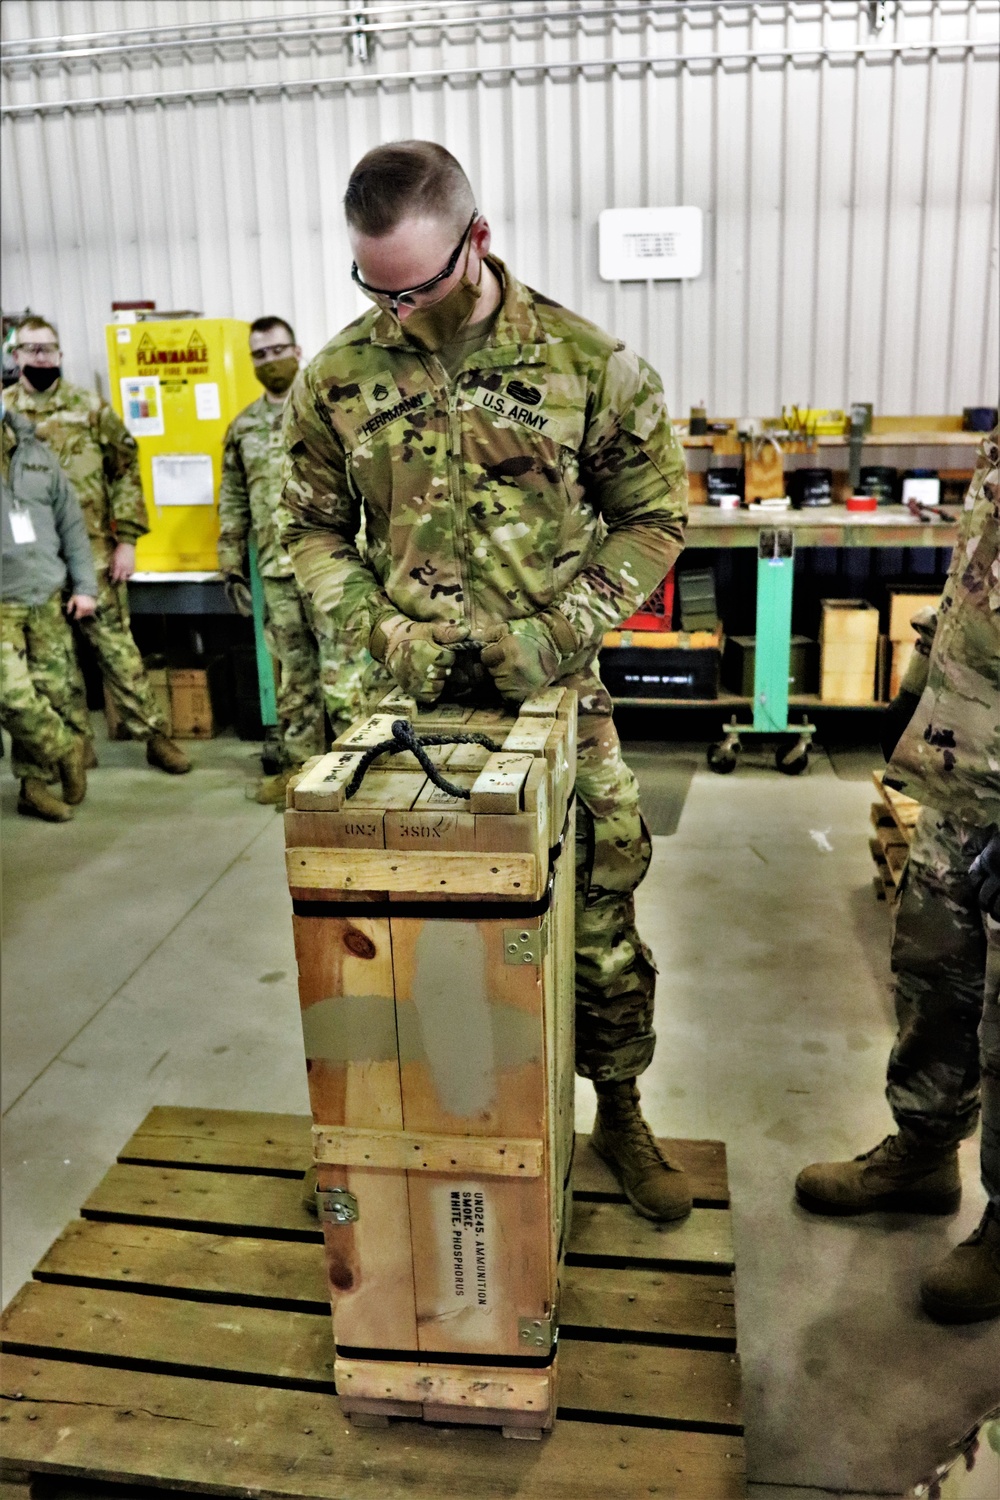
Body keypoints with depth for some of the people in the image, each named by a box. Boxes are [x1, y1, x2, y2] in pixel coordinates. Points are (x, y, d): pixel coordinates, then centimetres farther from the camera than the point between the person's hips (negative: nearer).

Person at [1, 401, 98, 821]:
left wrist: (84, 585, 10)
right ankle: (67, 752, 13)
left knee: (57, 693, 3)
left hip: (46, 598, 4)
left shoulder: (36, 453, 10)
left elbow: (70, 522, 14)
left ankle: (35, 784, 19)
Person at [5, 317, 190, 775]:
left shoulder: (89, 407, 4)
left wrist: (126, 540, -3)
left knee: (116, 646, 0)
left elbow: (126, 471, 4)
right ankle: (75, 742, 20)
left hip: (93, 553, -1)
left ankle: (155, 736, 7)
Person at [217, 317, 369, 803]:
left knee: (341, 670, -6)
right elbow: (233, 503, 18)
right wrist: (232, 566, 14)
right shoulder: (244, 427, 15)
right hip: (276, 570, 5)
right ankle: (300, 764, 21)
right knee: (293, 675, 11)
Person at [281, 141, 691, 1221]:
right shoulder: (338, 376, -2)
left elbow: (653, 517, 0)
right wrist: (383, 631, -9)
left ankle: (620, 1114, 32)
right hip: (410, 695, 1)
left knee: (601, 919, 8)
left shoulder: (585, 360, -6)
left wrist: (561, 630, -12)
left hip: (557, 693, -1)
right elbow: (312, 527, 7)